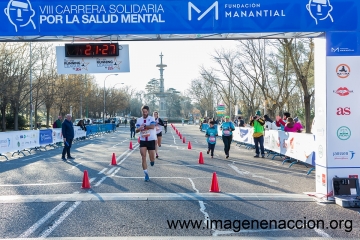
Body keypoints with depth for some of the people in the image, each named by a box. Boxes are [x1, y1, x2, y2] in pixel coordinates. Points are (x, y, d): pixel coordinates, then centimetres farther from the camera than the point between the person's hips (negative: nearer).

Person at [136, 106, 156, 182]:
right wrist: (139, 129, -25)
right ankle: (146, 174, -3)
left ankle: (152, 161, 39)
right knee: (143, 157, -11)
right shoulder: (139, 120, 5)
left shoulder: (151, 118, -5)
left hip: (151, 140, -2)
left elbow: (152, 126, -24)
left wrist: (144, 126, -25)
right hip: (143, 141, 2)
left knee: (152, 159, 0)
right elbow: (136, 130, -3)